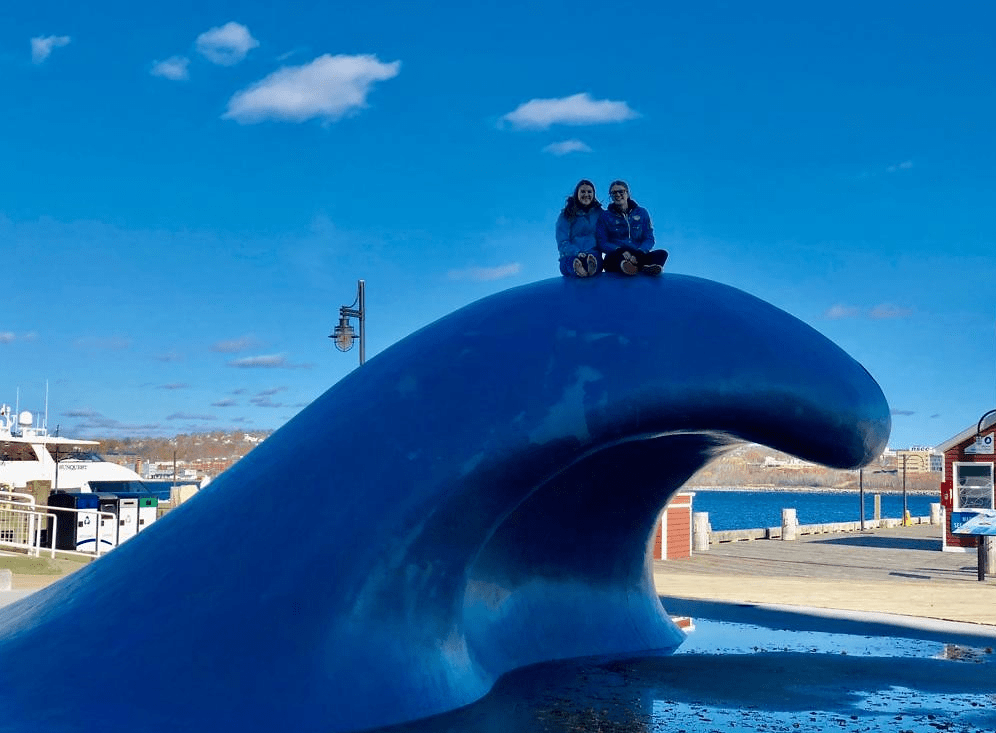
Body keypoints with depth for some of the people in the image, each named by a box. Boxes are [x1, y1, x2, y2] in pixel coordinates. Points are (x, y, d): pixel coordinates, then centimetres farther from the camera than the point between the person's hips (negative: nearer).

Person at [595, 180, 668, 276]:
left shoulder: (642, 213, 17)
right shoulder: (605, 216, 13)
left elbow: (649, 239, 10)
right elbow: (601, 243, 3)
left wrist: (639, 253, -14)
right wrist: (621, 252, -18)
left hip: (639, 257, 2)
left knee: (662, 253, -26)